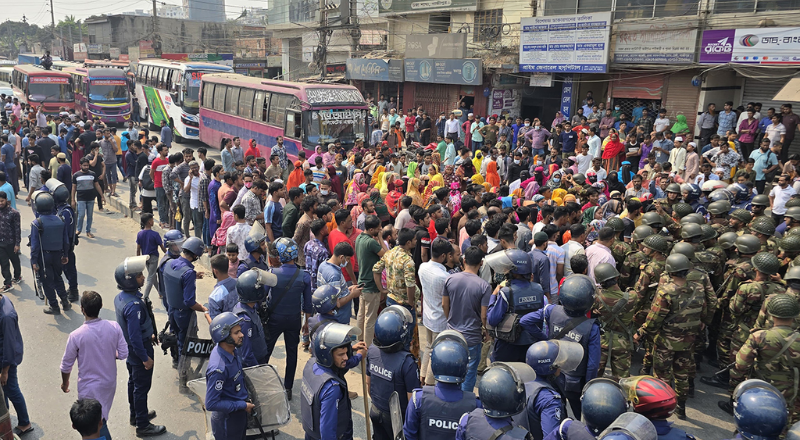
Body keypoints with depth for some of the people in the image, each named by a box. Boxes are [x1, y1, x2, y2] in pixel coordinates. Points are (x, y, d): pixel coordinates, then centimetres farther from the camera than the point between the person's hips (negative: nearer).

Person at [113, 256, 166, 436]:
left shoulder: (120, 297, -4)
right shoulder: (134, 305, -34)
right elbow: (135, 336, -31)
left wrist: (147, 334, 21)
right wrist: (145, 357, -21)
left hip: (128, 349, 9)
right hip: (139, 350, -9)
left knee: (133, 381, 25)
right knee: (142, 387, 6)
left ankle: (136, 414, 44)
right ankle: (143, 425, 21)